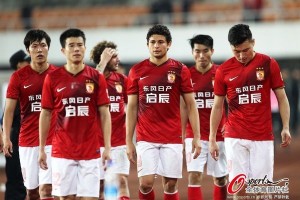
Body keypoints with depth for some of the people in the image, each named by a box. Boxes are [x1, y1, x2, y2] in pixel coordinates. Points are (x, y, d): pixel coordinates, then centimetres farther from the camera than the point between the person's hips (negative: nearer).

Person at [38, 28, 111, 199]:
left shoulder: (96, 77, 2)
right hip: (62, 152, 0)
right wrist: (42, 149, 5)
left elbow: (104, 113, 3)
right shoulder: (53, 78, 2)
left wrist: (108, 147, -5)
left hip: (90, 151, 0)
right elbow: (46, 114, 7)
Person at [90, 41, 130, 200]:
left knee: (122, 180, -6)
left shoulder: (122, 79, 5)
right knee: (99, 183, 5)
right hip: (98, 141, -2)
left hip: (120, 140, 2)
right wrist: (103, 61, -24)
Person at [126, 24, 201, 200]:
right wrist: (129, 141, 4)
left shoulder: (180, 70, 2)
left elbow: (191, 105, 3)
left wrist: (197, 137, -4)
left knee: (170, 184, 0)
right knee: (146, 183, -9)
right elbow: (132, 108, 8)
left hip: (173, 139, 0)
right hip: (146, 139, 0)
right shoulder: (137, 71, 4)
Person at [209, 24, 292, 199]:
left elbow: (282, 98, 4)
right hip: (235, 138, 1)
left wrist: (286, 128, -7)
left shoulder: (268, 64, 0)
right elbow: (217, 106, 9)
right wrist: (212, 139, 7)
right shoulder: (224, 70, 2)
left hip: (263, 138, -1)